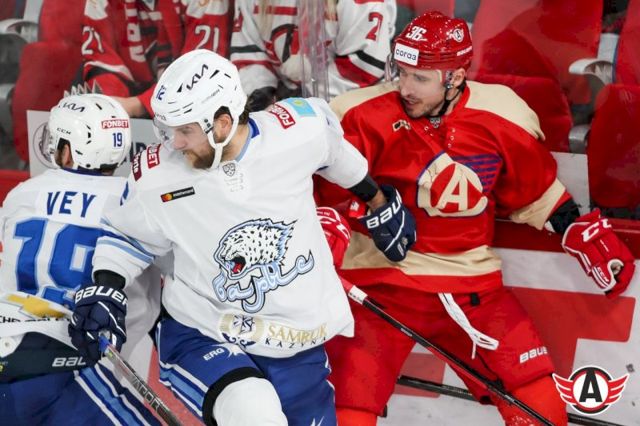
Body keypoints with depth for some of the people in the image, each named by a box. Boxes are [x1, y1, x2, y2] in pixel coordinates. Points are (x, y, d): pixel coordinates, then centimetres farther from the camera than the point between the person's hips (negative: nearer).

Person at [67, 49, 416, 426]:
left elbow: (337, 154, 11)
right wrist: (103, 289, -8)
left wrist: (381, 204, 23)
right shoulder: (157, 177, -11)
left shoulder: (299, 129, -13)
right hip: (200, 338, -3)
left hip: (297, 347, 3)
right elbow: (128, 235, 8)